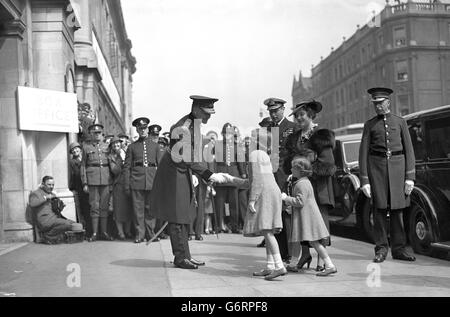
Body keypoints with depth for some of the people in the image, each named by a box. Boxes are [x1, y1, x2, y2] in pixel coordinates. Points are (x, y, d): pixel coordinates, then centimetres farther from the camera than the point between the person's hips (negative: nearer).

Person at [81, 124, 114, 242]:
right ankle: (94, 233, 5)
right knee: (94, 206, -2)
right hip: (92, 180, -2)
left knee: (105, 206, 4)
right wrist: (84, 183, -3)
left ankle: (104, 232, 10)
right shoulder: (86, 147, 8)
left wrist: (112, 180, 6)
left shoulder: (107, 147, 13)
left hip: (106, 178, 2)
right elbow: (83, 166, 5)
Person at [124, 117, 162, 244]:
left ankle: (150, 233, 12)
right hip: (136, 182, -1)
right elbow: (127, 167, 7)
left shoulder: (155, 146, 15)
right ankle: (139, 234, 6)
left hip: (152, 182, 1)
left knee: (151, 208, 3)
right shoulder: (132, 147, 11)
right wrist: (127, 185, 0)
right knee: (138, 209, -1)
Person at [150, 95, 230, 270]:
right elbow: (188, 160, -27)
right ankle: (180, 257, 6)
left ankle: (185, 255, 21)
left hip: (184, 173, 10)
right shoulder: (182, 128, -24)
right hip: (174, 173, -10)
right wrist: (209, 175, -30)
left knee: (185, 217, 13)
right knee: (177, 218, -3)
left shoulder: (194, 124, 5)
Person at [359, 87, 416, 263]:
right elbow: (363, 152, 4)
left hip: (397, 164, 1)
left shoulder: (400, 122, 10)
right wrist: (364, 180, -5)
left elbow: (409, 150, 7)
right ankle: (381, 249, 6)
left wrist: (410, 177, -3)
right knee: (379, 209, -2)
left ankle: (398, 249, 12)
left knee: (397, 209, 4)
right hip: (376, 166, 0)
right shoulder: (369, 125, 9)